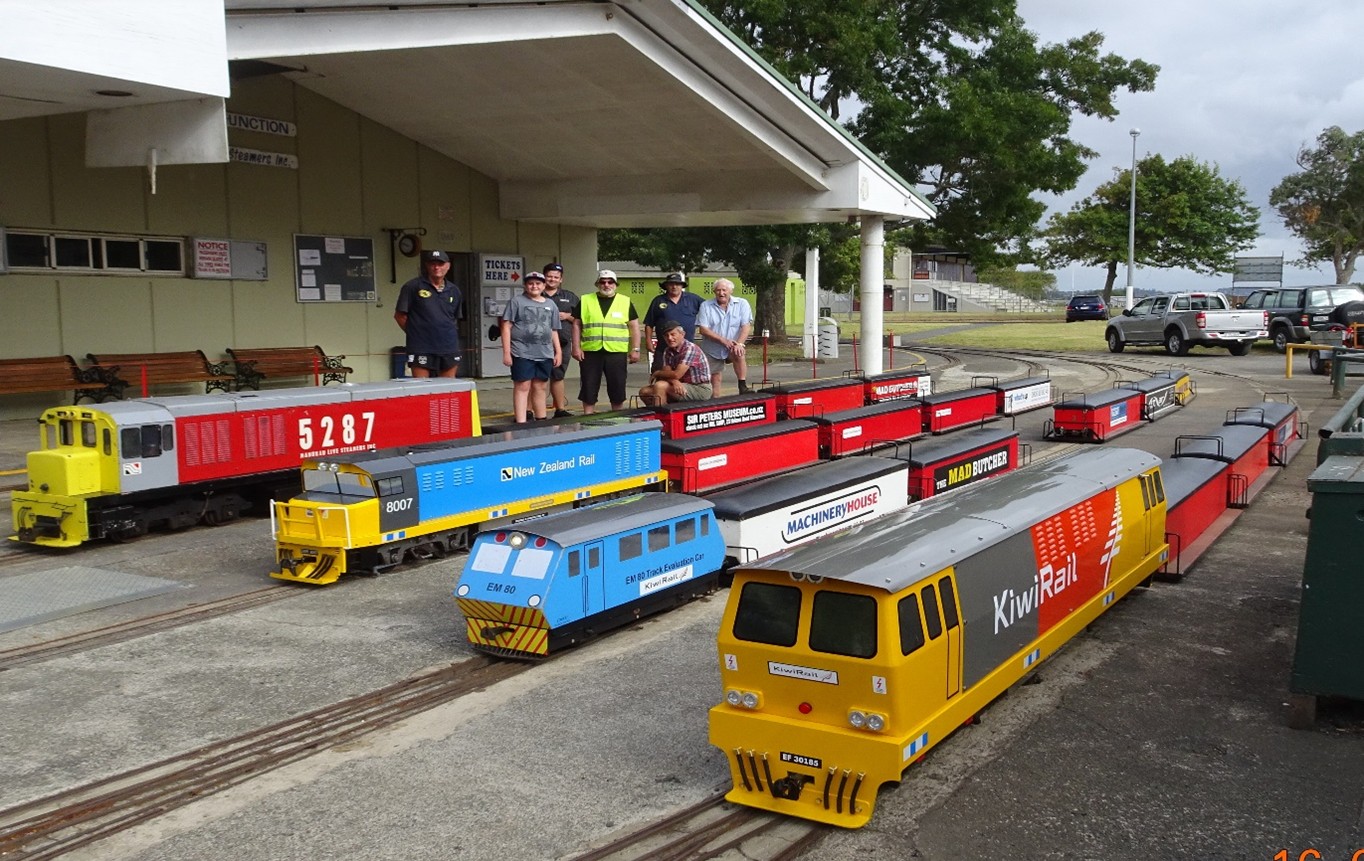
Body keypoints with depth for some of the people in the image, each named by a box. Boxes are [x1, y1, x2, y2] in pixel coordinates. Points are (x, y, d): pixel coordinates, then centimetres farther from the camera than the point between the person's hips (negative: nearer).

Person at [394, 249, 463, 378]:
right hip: (421, 349, -5)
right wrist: (416, 333, 3)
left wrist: (448, 335, 12)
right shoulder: (413, 287, -3)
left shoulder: (454, 291, 11)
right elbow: (399, 315, 0)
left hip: (449, 350, 5)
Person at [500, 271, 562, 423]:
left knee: (540, 387, 10)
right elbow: (506, 327, -3)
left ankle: (541, 420, 20)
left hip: (545, 353, 4)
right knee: (522, 386, -6)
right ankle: (521, 422, -7)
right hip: (522, 353, -4)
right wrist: (506, 352, -9)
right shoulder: (517, 301, 2)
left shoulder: (551, 305, 15)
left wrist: (558, 352, 13)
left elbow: (554, 331, 19)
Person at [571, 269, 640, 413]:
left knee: (617, 390, 5)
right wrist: (576, 347, -2)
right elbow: (577, 325, 8)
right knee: (588, 390, 4)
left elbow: (634, 327, 7)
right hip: (590, 353, 0)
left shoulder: (625, 302, 7)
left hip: (617, 353, 0)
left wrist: (635, 349, -1)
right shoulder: (585, 301, 8)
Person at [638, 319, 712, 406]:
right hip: (681, 387, 8)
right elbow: (666, 374, -2)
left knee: (660, 386, -24)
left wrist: (656, 373, -7)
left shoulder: (690, 348, -18)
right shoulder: (667, 351, 7)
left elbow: (677, 374, -24)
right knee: (644, 392, -1)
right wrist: (674, 381, -25)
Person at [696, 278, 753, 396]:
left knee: (740, 354, -33)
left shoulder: (742, 304, -1)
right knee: (714, 381, 3)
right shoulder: (706, 306, -1)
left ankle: (743, 387, -23)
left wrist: (739, 344, -26)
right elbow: (703, 329, -9)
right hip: (712, 351, 1)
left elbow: (746, 326, -9)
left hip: (732, 347, -1)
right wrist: (723, 340, -20)